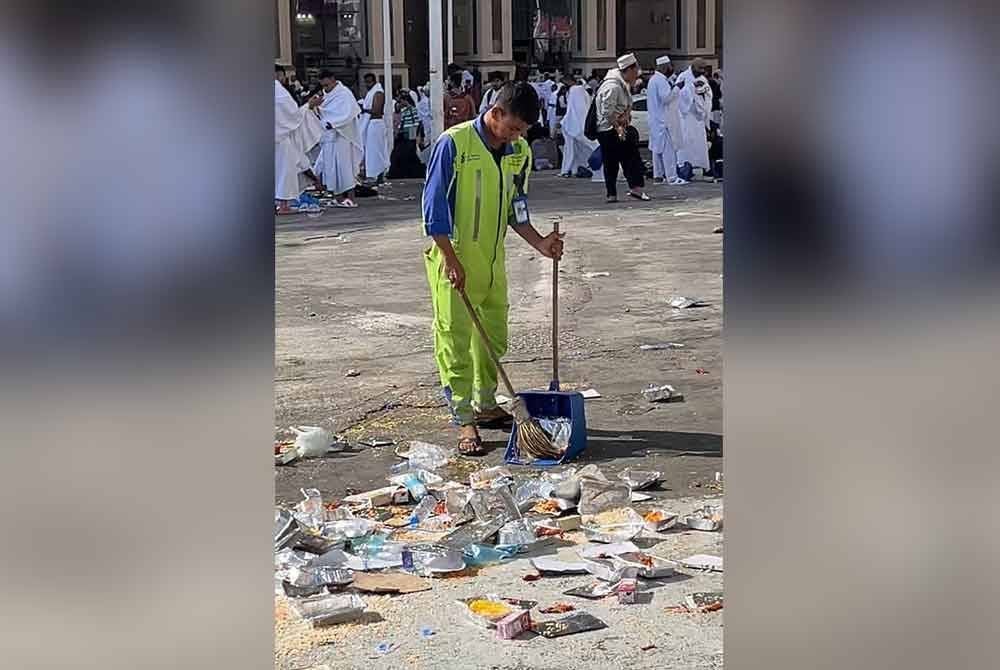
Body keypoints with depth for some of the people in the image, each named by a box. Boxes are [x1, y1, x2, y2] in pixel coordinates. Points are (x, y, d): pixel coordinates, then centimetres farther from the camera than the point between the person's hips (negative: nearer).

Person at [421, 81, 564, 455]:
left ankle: (484, 405, 31)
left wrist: (539, 243, 0)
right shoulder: (454, 143, -16)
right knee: (455, 339, -4)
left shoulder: (519, 152, 3)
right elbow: (434, 205, -14)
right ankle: (464, 421, 0)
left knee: (494, 336, 15)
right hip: (454, 257, -6)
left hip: (493, 257, 7)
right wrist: (451, 259, -17)